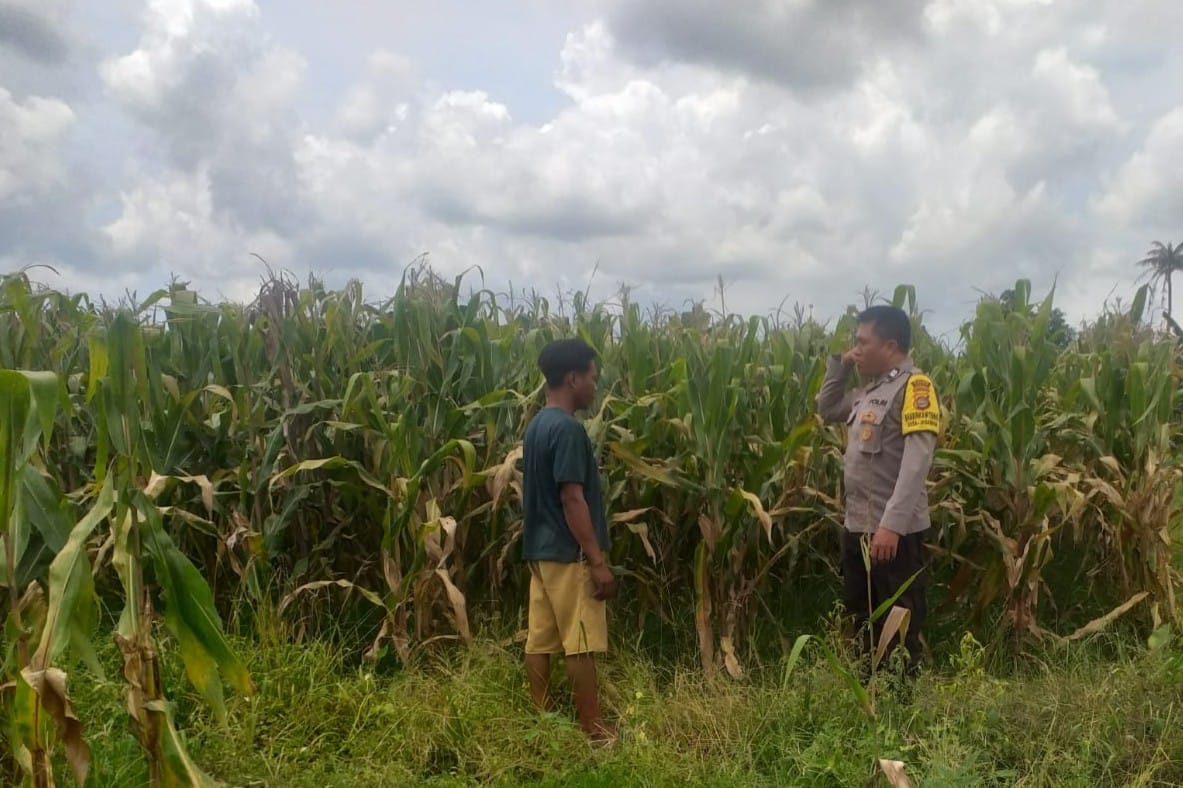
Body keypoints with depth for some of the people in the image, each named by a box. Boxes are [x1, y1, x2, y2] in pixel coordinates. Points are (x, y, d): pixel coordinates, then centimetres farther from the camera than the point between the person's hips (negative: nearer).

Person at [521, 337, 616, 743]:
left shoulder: (537, 425, 11)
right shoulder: (567, 428, -18)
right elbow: (572, 499, -22)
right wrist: (599, 561, -18)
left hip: (540, 548, 9)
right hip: (569, 553, -9)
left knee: (539, 639, 12)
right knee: (581, 643, 0)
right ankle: (593, 729, 9)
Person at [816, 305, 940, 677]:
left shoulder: (914, 386, -13)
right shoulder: (868, 391, 13)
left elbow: (917, 462, -21)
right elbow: (826, 410, 27)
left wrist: (892, 524, -28)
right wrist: (838, 364, 13)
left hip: (894, 532, -9)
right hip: (858, 527, 9)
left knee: (898, 631, 3)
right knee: (862, 624, 19)